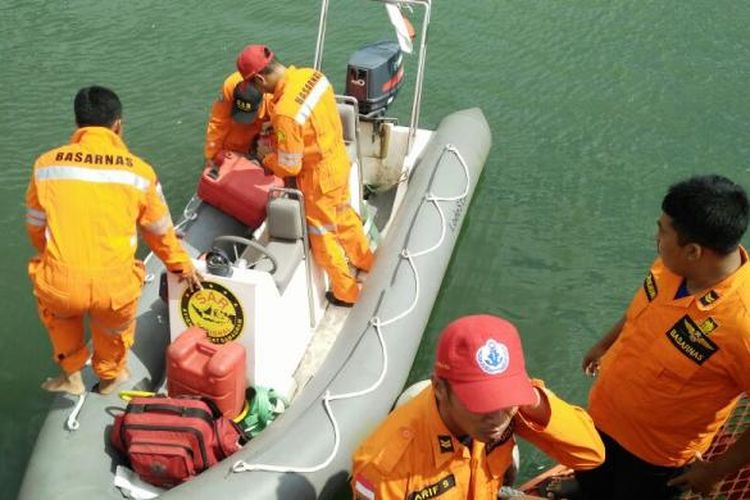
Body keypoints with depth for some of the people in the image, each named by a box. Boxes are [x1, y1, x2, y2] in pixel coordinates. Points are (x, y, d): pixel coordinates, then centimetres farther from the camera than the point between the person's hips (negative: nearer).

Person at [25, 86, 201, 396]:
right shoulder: (139, 171, 3)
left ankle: (70, 375, 45)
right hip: (115, 288, 0)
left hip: (60, 285, 1)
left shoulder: (47, 164, 4)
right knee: (114, 327, 34)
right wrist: (181, 266, 35)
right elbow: (160, 232, 16)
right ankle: (110, 375, 58)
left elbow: (36, 228, 16)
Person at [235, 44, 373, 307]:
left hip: (319, 179, -8)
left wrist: (266, 160, -3)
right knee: (344, 214, 30)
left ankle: (346, 292, 31)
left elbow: (289, 166, -24)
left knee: (323, 236, 14)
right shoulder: (311, 75, -11)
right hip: (339, 161, 8)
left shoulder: (285, 112, -35)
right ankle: (365, 261, 54)